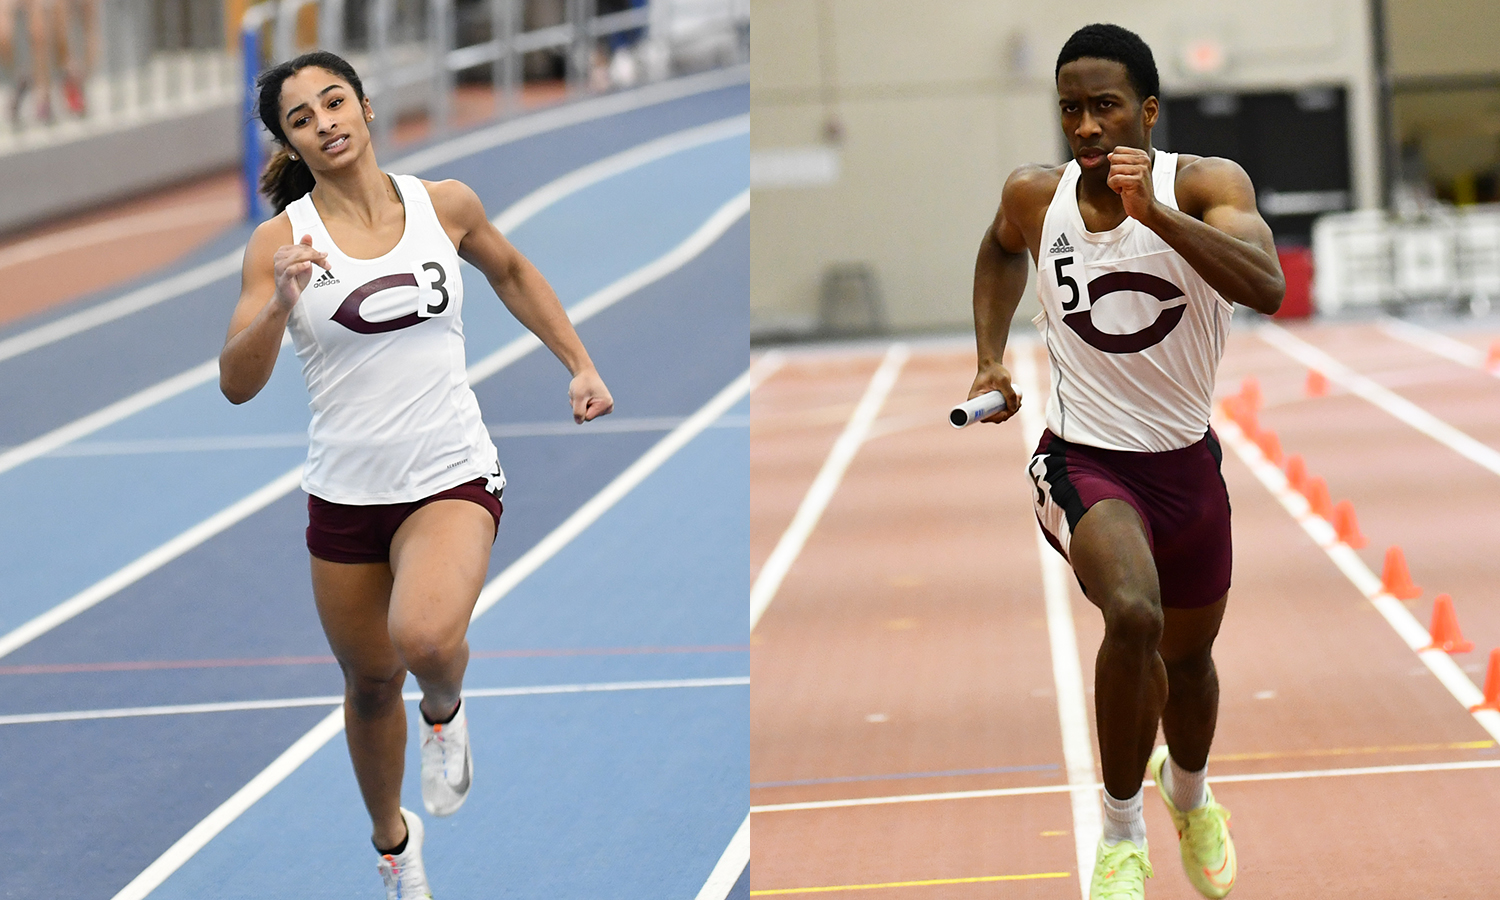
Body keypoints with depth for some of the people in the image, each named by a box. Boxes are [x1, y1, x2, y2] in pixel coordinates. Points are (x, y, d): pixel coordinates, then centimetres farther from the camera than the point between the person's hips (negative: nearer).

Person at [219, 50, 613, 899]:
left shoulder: (445, 205, -2)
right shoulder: (282, 241, -6)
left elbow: (511, 271, 19)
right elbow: (238, 385, -11)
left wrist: (581, 366, 14)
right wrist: (279, 306, -28)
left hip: (452, 479, -1)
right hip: (345, 493, 1)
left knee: (424, 638, -30)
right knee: (370, 684, 15)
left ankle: (445, 709, 8)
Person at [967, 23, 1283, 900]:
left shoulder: (1206, 185, -15)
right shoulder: (1035, 196, -8)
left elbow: (1267, 286, -34)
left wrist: (1155, 211, -42)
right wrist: (991, 359, 10)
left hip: (1188, 460, 2)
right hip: (1084, 459, -2)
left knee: (1190, 654, 21)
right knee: (1134, 615, -30)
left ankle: (1189, 795, 55)